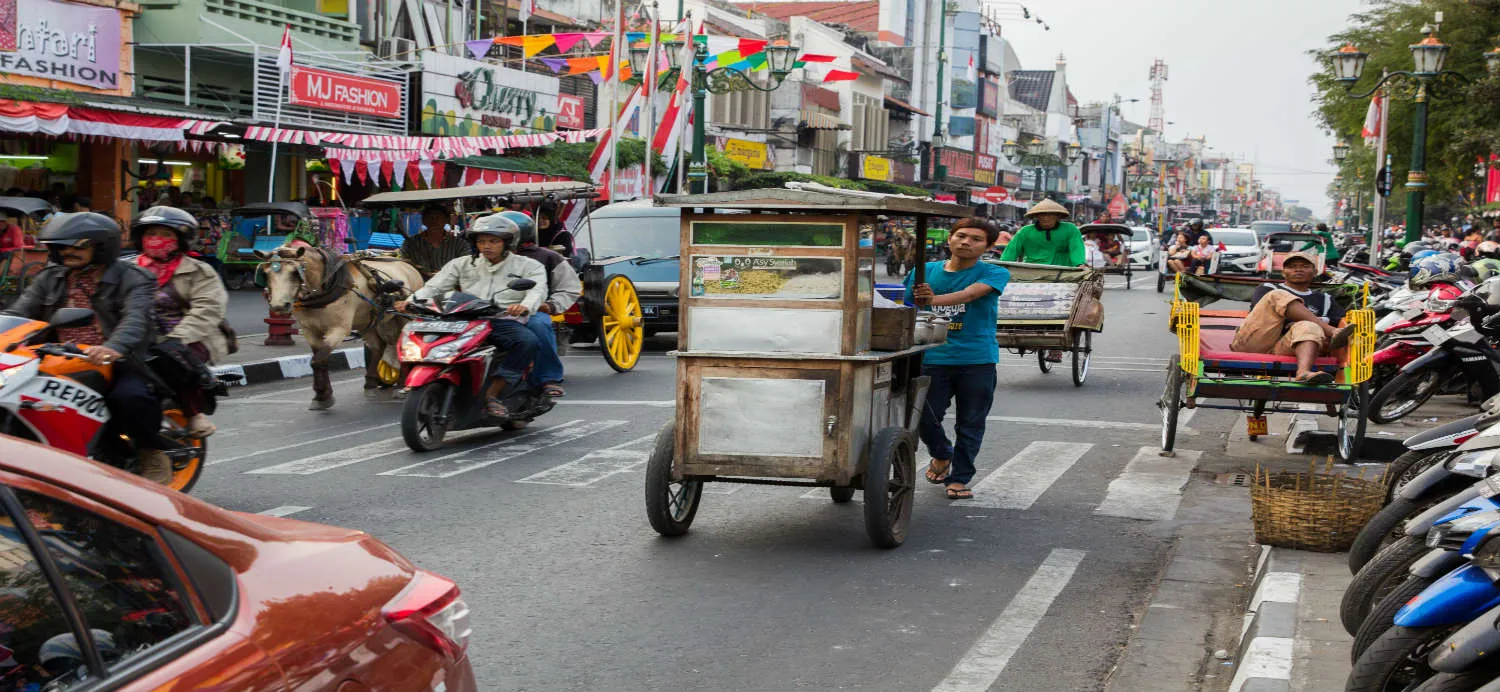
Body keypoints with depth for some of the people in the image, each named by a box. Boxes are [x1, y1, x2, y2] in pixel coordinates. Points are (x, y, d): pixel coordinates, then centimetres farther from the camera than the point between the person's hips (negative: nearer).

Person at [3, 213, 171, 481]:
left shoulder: (131, 278, -2)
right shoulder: (50, 278, 16)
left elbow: (136, 319, -20)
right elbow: (19, 313, 7)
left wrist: (113, 348, -41)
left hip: (115, 363, -5)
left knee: (129, 397, -35)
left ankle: (153, 453, -8)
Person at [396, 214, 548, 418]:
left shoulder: (529, 266, 13)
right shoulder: (462, 265, 22)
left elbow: (538, 290, -6)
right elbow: (435, 285, 11)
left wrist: (525, 306, -32)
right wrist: (412, 300, -11)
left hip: (506, 322, -2)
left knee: (529, 342, -35)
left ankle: (492, 394, -28)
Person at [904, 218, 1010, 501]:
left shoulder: (995, 274, -3)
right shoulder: (925, 272, 7)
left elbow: (970, 293, -22)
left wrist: (935, 300, -39)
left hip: (977, 361, -2)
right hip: (932, 358, 2)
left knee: (970, 424, 4)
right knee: (924, 418, 0)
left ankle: (959, 479, 19)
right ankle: (941, 455, 30)